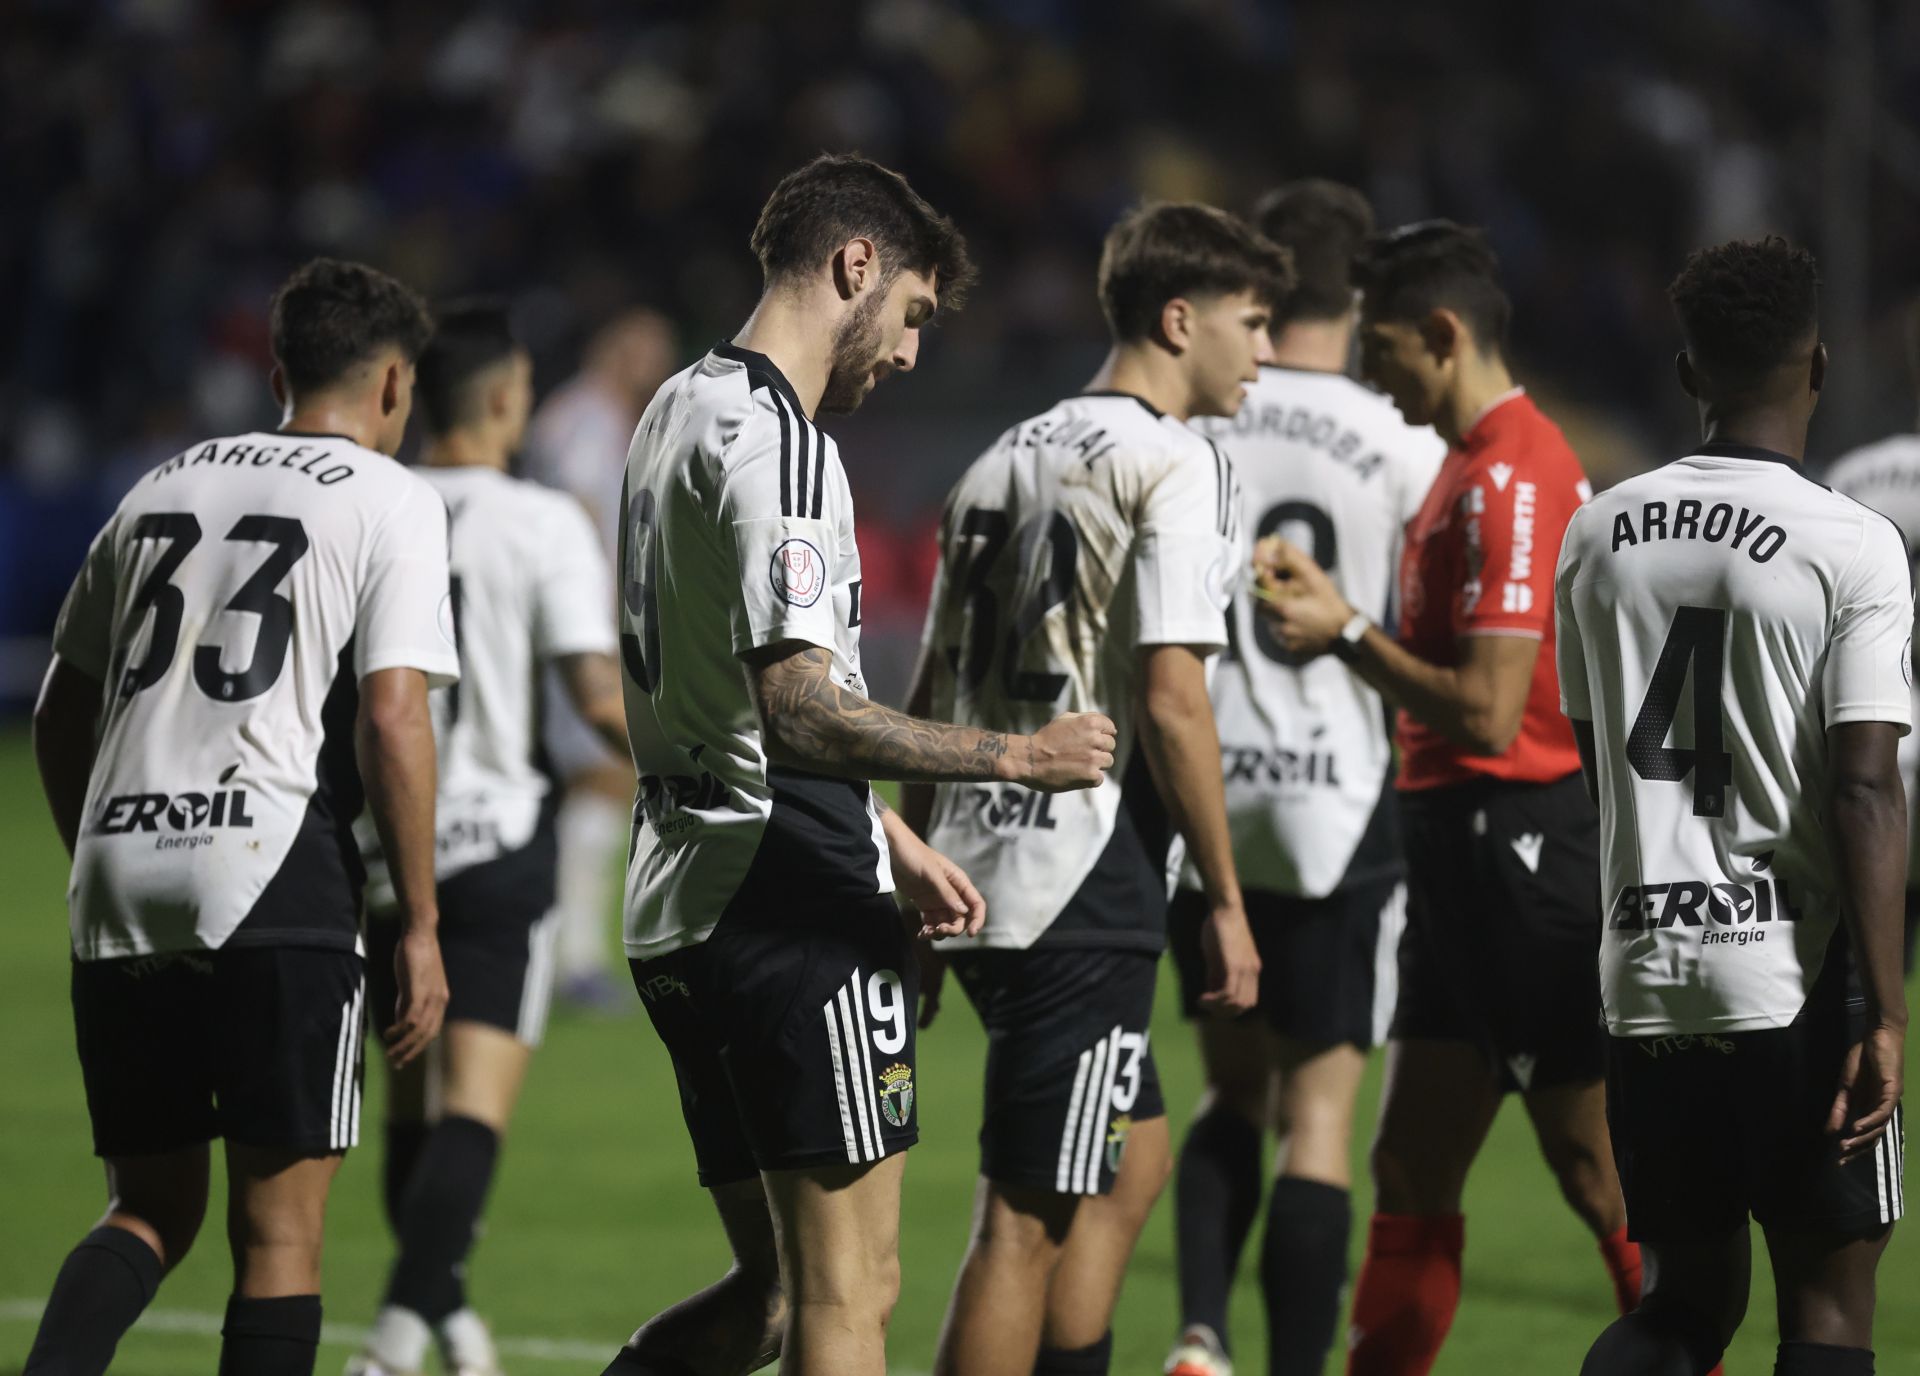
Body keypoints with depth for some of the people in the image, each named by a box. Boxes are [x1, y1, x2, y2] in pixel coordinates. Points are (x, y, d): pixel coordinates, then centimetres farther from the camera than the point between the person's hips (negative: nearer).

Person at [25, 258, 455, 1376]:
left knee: (152, 1210, 13)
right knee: (280, 1228, 1)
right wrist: (419, 926, -6)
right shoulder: (392, 501, 2)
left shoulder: (162, 487, 19)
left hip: (118, 873, 5)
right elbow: (391, 716, -10)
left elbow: (61, 719, 21)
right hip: (275, 870, -5)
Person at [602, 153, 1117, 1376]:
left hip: (684, 907, 10)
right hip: (793, 906, -10)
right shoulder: (771, 439, -14)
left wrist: (891, 839, 28)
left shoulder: (683, 409, 18)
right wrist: (1012, 757, -18)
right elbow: (800, 712, -23)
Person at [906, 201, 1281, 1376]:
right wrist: (1226, 898, -10)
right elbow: (1170, 699, -16)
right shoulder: (1178, 464, -8)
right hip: (1083, 893, -9)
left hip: (973, 874, 9)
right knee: (1025, 1220, -6)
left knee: (1134, 1158, 21)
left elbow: (934, 694, 18)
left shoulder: (1003, 461, 17)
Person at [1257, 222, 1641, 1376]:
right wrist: (1335, 607, 12)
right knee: (1412, 1173, 11)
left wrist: (1348, 635, -13)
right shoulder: (1480, 467, 16)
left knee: (1604, 1175, -5)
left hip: (1522, 850, -10)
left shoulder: (1509, 478, -16)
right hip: (1468, 851, 10)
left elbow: (1487, 713, -22)